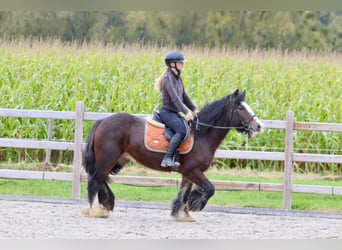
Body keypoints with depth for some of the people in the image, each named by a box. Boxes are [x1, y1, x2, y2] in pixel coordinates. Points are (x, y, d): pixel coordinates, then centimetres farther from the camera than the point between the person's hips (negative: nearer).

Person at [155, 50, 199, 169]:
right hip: (167, 112, -10)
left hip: (175, 113, 10)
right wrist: (186, 112, -34)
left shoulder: (178, 78, 15)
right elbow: (174, 97, -26)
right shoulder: (169, 78, -15)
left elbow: (184, 96, 21)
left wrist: (194, 109, 11)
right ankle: (167, 158, -33)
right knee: (181, 131, -29)